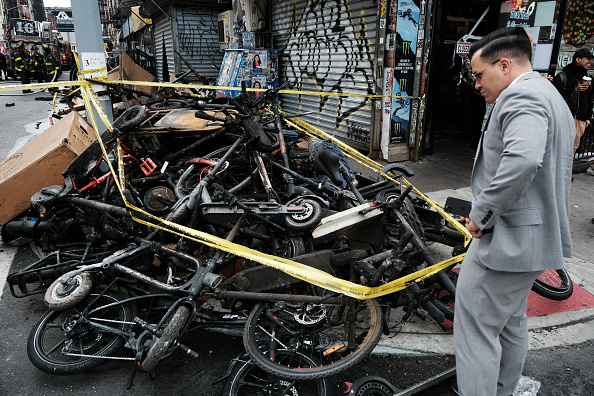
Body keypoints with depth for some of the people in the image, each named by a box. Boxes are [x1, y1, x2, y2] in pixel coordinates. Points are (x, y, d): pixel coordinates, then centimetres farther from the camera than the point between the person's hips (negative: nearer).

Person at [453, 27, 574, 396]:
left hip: (509, 238, -11)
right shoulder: (550, 96, 17)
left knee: (477, 328, 0)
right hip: (536, 236, 11)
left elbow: (522, 160, -36)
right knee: (511, 323, 23)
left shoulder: (522, 95, -17)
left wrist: (481, 214, -24)